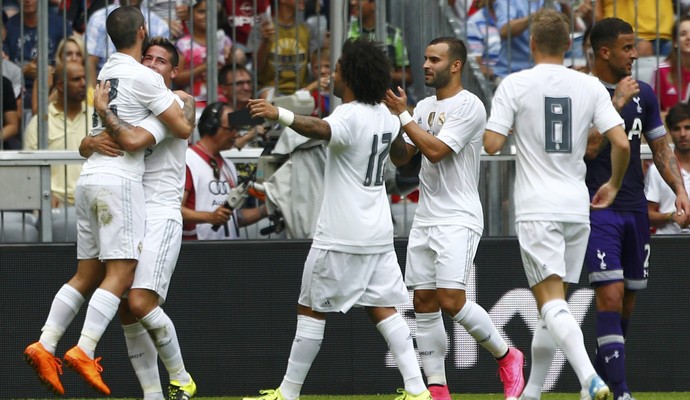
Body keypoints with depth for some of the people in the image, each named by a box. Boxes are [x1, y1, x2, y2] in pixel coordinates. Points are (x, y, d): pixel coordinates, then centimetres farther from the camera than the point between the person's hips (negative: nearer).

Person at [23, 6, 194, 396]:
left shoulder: (107, 71, 17)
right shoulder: (144, 77, -8)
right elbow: (183, 128, -7)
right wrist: (188, 103, 15)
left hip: (90, 179, 8)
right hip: (119, 179, -8)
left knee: (88, 275, 11)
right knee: (120, 274, -10)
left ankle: (45, 346, 3)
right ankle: (85, 351, -22)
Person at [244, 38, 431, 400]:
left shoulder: (350, 116, -17)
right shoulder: (386, 117, 9)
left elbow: (321, 129, -41)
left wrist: (279, 115, -57)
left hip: (341, 235, -8)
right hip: (379, 233, 8)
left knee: (311, 310, 2)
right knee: (383, 309, 6)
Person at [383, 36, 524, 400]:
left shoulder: (469, 106, -10)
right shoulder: (425, 107, 14)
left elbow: (436, 150, -19)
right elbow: (400, 157, 13)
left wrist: (403, 115, -14)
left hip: (458, 218, -8)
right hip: (425, 217, 8)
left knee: (451, 300, -17)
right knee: (424, 304, 2)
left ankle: (506, 357, 4)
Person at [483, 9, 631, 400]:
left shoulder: (515, 85, -4)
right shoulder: (590, 86, 3)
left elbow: (493, 144, -10)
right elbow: (622, 144, -3)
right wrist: (614, 185, 15)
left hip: (537, 209, -4)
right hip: (577, 206, 4)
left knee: (551, 303, -12)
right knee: (554, 304, 16)